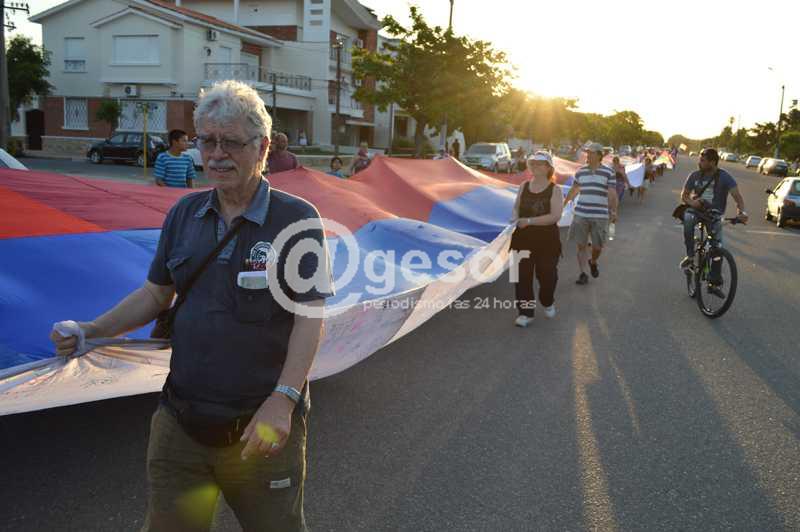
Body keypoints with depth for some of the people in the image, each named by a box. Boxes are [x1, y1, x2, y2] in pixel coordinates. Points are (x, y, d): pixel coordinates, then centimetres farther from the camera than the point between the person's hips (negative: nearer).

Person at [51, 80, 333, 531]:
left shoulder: (296, 218, -9)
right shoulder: (185, 214, 7)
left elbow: (310, 316, -14)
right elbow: (156, 294, 14)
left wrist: (282, 400, -23)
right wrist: (94, 330, -1)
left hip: (261, 431, -4)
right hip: (180, 426, 5)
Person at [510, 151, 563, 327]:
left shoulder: (554, 190, -7)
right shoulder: (524, 186, 7)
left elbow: (555, 216, -17)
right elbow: (516, 207, 16)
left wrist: (529, 221, -22)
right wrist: (515, 218, -8)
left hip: (547, 240, -3)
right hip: (524, 238, 3)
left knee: (547, 275, 8)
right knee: (523, 276, 0)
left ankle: (548, 302, 38)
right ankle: (526, 312, 8)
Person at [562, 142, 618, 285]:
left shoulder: (608, 172, -1)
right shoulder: (581, 171, 8)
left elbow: (612, 194, -7)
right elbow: (574, 189, 23)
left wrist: (613, 212, -18)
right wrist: (564, 202, 33)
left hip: (600, 216, -2)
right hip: (581, 214, 2)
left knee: (597, 246, 5)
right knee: (581, 246, 1)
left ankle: (593, 262, 36)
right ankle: (583, 274, 8)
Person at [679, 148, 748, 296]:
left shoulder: (724, 176, -12)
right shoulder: (695, 175, -3)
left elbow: (737, 195, -19)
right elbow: (684, 195, 5)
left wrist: (741, 211, -40)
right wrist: (692, 202, -20)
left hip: (714, 214, -1)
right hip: (697, 210, 1)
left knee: (717, 247, -10)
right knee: (687, 218, -36)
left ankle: (715, 283, 2)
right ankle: (690, 255, -21)